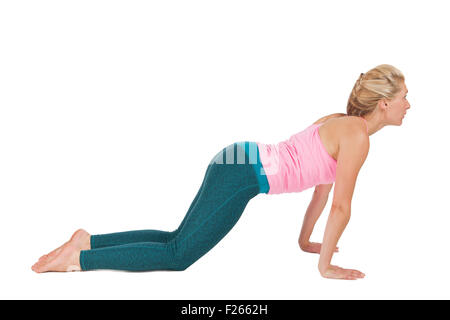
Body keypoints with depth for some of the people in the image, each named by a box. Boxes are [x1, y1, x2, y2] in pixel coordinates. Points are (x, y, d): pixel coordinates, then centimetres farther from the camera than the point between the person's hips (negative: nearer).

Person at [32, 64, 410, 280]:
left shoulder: (340, 121, 17)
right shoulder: (358, 135, -11)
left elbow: (323, 182, 24)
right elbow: (341, 206, -11)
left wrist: (305, 240, 29)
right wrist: (325, 266, -2)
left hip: (238, 161, 9)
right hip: (244, 174, -9)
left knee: (178, 239, 16)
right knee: (178, 256, -3)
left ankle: (88, 241, 16)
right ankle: (79, 258, -2)